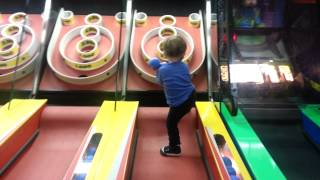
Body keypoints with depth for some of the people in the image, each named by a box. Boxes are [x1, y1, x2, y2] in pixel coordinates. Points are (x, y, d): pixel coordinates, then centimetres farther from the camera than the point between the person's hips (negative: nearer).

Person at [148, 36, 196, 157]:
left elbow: (161, 83, 4)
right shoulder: (184, 67, -3)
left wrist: (157, 69, 18)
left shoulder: (162, 69, -13)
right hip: (191, 96, 5)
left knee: (171, 123, 11)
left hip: (178, 103, -5)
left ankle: (174, 149, 24)